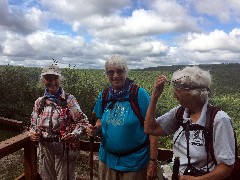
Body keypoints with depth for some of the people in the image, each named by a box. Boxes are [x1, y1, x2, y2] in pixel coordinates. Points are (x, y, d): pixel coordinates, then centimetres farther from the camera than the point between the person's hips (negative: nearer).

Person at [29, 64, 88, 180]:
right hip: (45, 147, 4)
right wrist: (32, 133, -7)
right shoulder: (39, 102, 2)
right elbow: (34, 124, 13)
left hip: (65, 147, -4)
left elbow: (83, 121, -10)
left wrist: (74, 134, -27)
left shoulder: (69, 99, -11)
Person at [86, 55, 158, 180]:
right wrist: (95, 129, -10)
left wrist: (153, 161, -16)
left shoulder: (140, 94, -15)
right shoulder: (104, 95, 0)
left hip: (134, 161, -4)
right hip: (107, 159, 5)